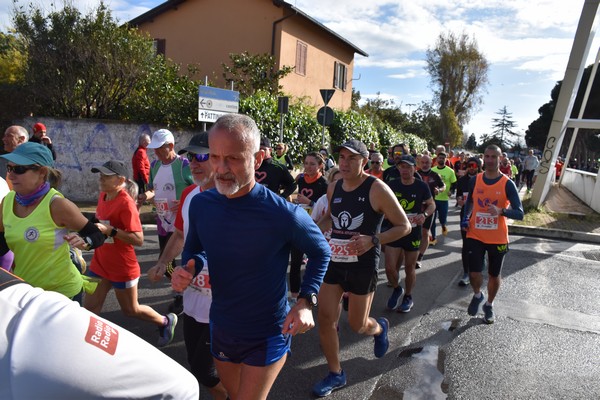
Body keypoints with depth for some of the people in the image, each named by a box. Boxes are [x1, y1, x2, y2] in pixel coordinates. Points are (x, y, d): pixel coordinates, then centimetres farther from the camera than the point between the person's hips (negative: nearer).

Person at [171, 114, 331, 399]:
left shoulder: (284, 215, -26)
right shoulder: (200, 204, -12)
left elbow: (321, 252, -7)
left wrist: (306, 302, -18)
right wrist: (188, 269, -15)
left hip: (267, 336, -5)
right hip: (220, 329, 5)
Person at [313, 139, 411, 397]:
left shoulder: (377, 189, -14)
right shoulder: (333, 188, 2)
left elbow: (404, 226, -10)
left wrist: (373, 240, -24)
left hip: (363, 264, -5)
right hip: (334, 260, 5)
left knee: (357, 324, 9)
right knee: (325, 319, 4)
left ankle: (380, 329, 46)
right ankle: (335, 374, 25)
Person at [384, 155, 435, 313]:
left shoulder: (422, 186, -6)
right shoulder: (392, 185, -3)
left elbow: (432, 205, 5)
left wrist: (424, 214, -16)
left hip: (413, 232, -1)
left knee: (409, 269, 10)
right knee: (390, 267, -4)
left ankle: (408, 297, 34)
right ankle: (397, 289, 27)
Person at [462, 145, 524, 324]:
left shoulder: (507, 184, -10)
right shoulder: (475, 180, -1)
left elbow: (519, 213, -13)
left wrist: (501, 211, -32)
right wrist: (466, 218, 1)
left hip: (497, 238, -1)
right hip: (475, 236, 1)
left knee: (494, 275, 12)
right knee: (474, 273, -6)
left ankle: (489, 305, 37)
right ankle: (477, 295, 28)